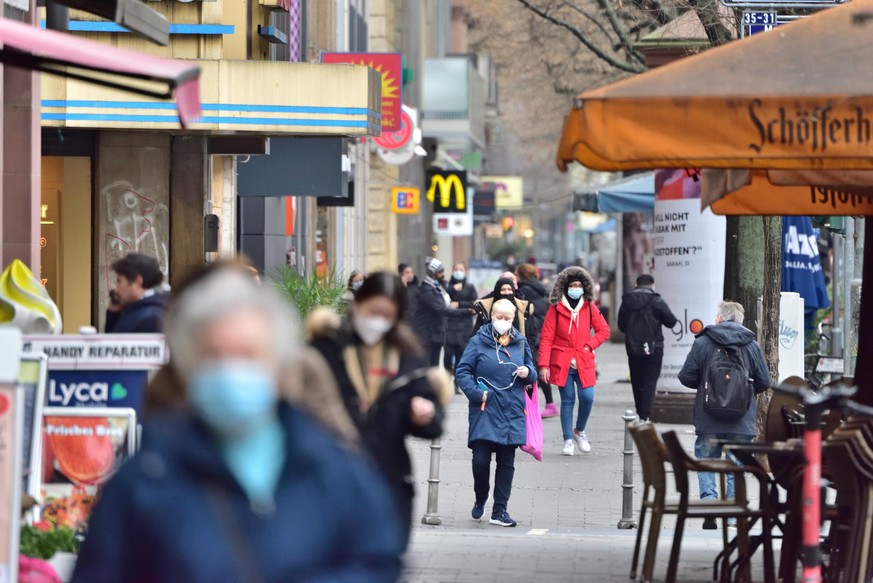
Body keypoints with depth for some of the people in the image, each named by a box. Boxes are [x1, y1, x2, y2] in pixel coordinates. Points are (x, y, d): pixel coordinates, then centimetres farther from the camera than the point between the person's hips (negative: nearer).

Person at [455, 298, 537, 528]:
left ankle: (500, 510, 10)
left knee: (506, 463, 4)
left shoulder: (521, 343, 9)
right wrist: (476, 392, -14)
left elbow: (532, 376, 18)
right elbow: (462, 371, -1)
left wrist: (528, 373, -5)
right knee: (480, 459, -8)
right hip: (485, 411, -3)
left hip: (512, 413, 3)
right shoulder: (479, 341, -1)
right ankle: (480, 500, 19)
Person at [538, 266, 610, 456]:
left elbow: (604, 330, 12)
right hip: (562, 362, -2)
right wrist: (543, 365, -10)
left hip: (584, 363, 2)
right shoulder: (555, 309, -2)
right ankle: (568, 440, 11)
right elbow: (546, 338, -4)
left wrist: (589, 345, -4)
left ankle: (579, 431, 16)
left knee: (587, 397, -10)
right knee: (567, 400, 0)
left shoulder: (589, 308, 6)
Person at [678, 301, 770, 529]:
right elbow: (764, 382, 3)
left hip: (708, 419, -1)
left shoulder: (702, 343, -3)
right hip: (742, 422, 1)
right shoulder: (752, 345, 1)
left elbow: (686, 377, -3)